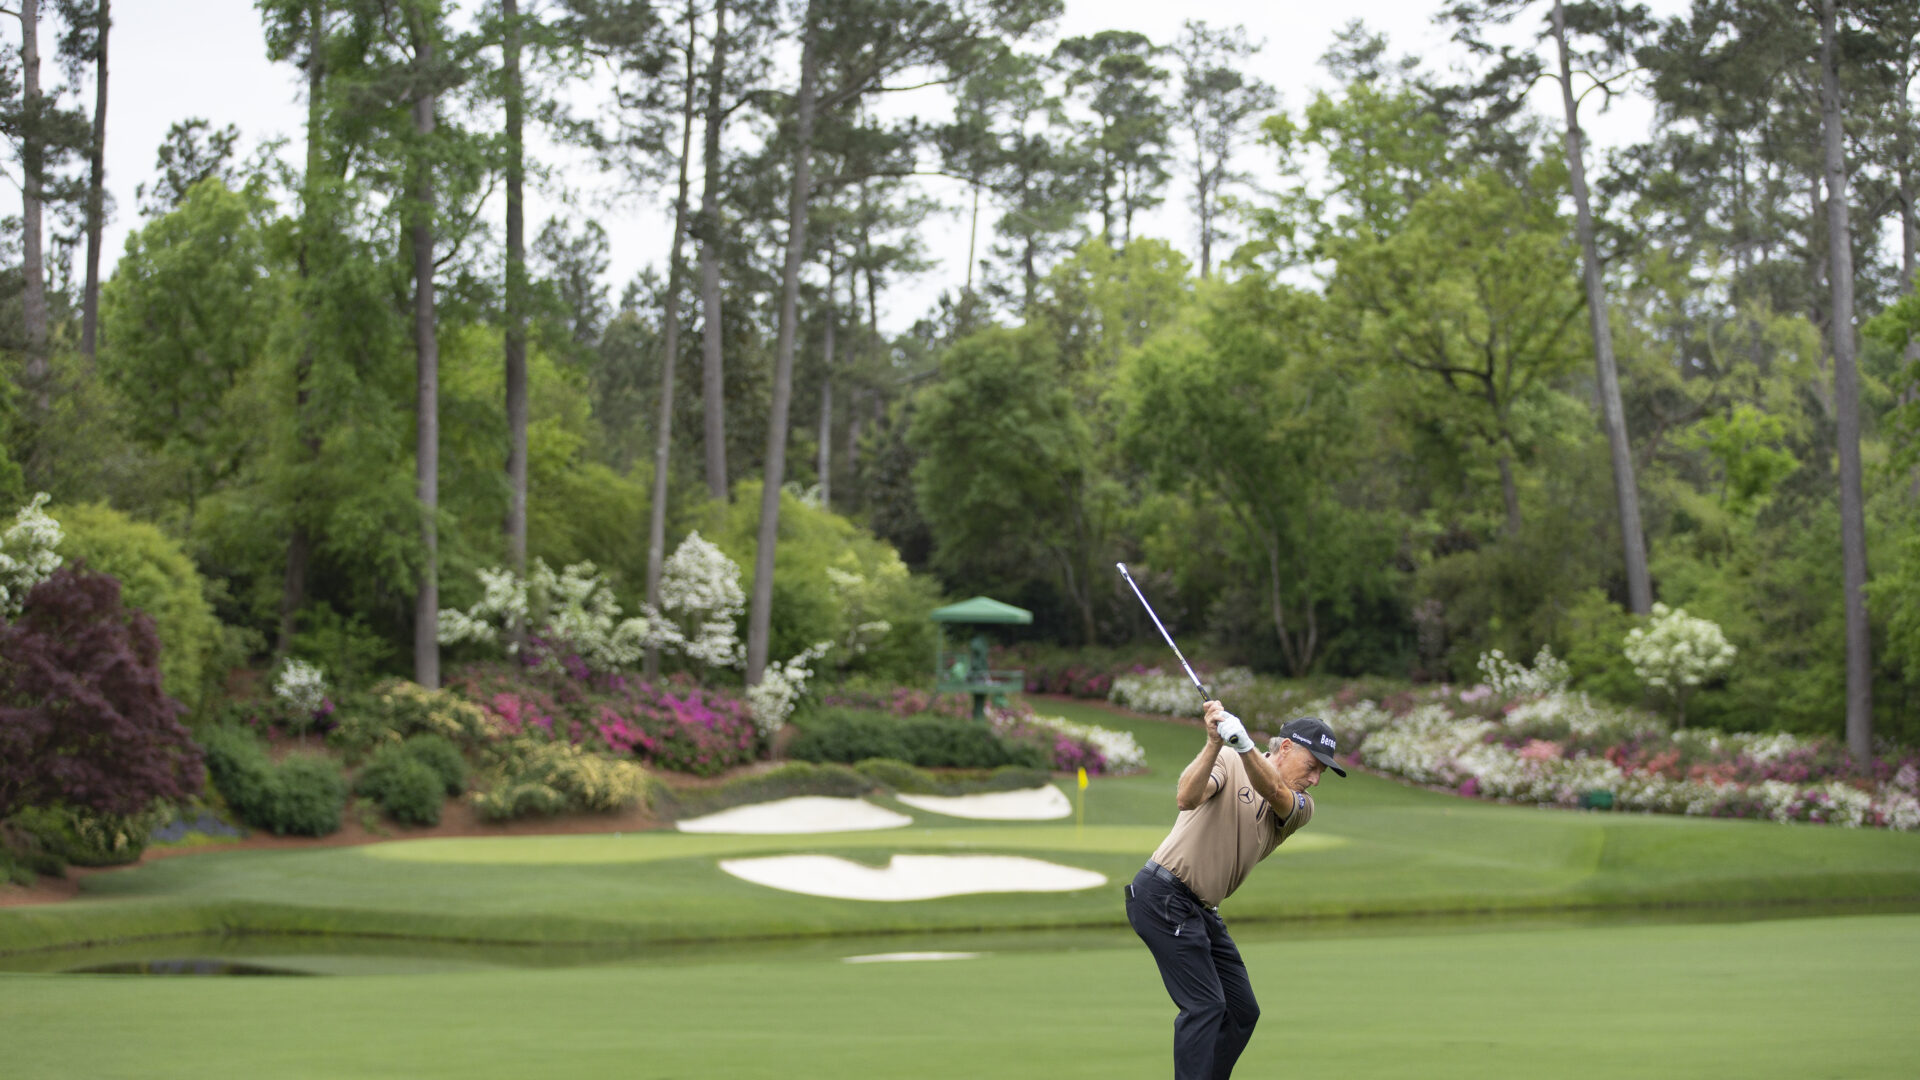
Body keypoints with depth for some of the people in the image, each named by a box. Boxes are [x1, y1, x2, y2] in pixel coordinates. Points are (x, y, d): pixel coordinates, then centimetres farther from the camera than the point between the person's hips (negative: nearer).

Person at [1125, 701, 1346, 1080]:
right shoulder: (1227, 764, -8)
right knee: (1205, 1005, -13)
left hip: (1202, 912, 8)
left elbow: (1272, 790, -19)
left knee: (1242, 1012, 11)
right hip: (1163, 896, -8)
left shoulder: (1300, 809, 6)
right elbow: (1186, 797, -28)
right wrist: (1216, 742, -41)